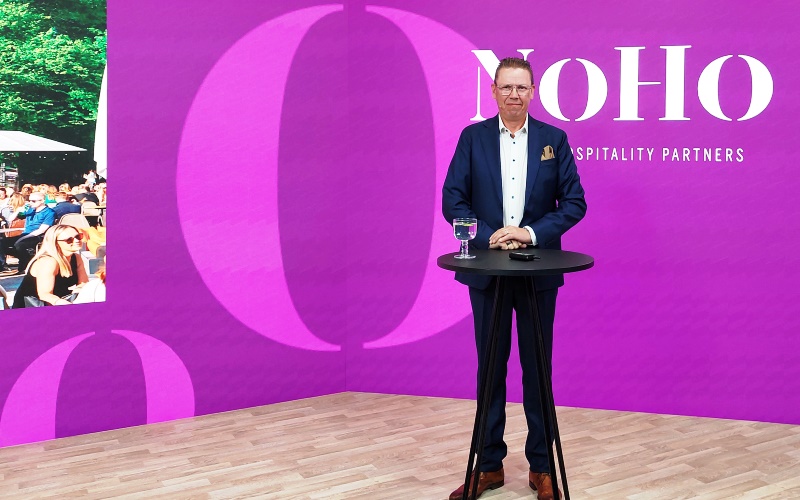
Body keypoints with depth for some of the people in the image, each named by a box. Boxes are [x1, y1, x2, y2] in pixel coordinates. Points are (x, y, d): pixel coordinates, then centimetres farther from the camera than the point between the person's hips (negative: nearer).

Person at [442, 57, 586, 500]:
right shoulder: (473, 138, 2)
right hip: (487, 269, 0)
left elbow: (574, 202, -1)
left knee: (538, 369, 6)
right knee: (490, 368, 7)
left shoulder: (554, 139, 2)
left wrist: (531, 233, -14)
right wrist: (489, 237, -15)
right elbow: (452, 199, -2)